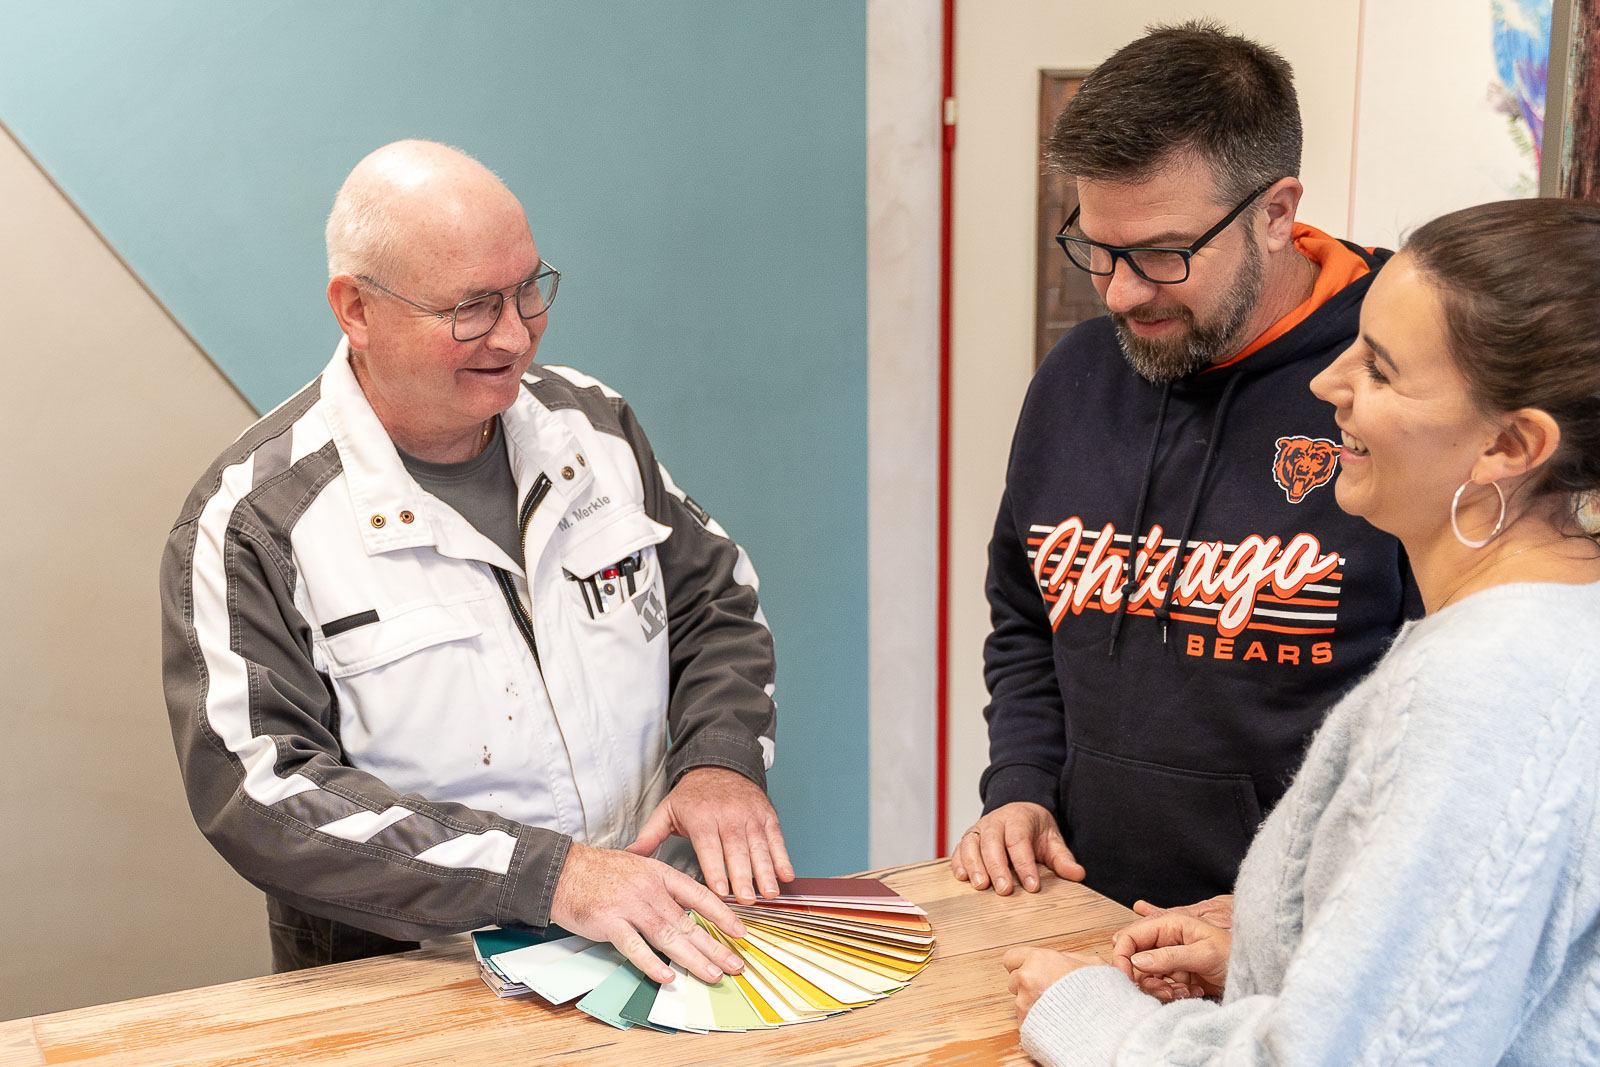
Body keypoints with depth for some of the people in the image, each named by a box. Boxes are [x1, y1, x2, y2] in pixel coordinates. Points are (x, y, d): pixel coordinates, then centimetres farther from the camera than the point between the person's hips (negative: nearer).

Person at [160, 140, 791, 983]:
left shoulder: (591, 424, 12)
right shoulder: (251, 523, -6)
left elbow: (715, 601, 20)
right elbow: (262, 792, -13)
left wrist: (722, 759, -1)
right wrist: (545, 875, -21)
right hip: (414, 977, -3)